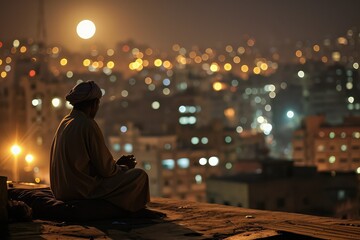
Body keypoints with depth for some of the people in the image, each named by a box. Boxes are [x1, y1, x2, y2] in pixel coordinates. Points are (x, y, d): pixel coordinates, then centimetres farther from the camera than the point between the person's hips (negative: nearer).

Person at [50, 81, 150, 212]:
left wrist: (118, 163, 18)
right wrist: (125, 167, 8)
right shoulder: (88, 125, -16)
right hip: (82, 190, -9)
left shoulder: (65, 122, 10)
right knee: (139, 175, -1)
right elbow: (105, 169, -13)